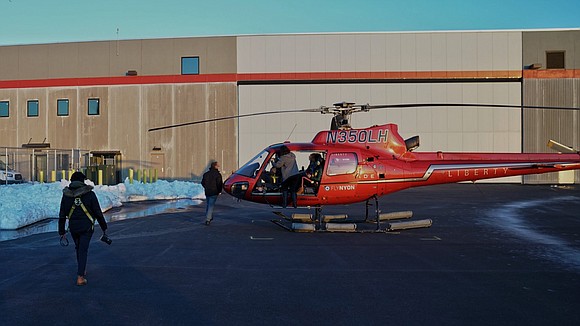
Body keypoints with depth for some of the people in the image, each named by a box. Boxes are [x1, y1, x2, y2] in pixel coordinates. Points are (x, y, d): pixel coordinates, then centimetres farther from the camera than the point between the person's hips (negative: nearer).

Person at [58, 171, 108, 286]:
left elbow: (62, 215, 2)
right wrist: (104, 228, 3)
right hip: (87, 227, -3)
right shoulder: (89, 194, -8)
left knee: (78, 248, 22)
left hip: (73, 227, 3)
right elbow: (98, 213, -6)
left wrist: (62, 232, 10)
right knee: (83, 250, 1)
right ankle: (80, 277, -6)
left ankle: (82, 270, 37)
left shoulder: (66, 195, 0)